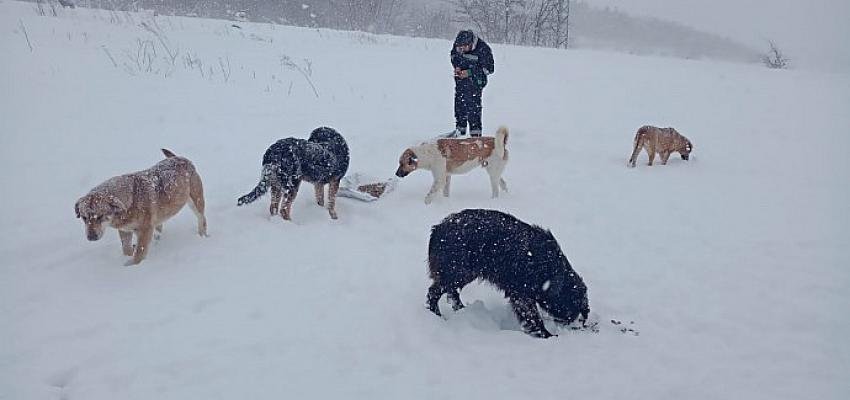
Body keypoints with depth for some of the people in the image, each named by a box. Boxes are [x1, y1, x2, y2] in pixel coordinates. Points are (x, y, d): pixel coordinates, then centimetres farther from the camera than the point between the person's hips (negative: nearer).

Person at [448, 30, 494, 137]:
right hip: (460, 78, 6)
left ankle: (476, 132, 0)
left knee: (473, 105, -9)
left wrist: (469, 72, -22)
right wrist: (456, 66, -7)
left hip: (475, 81, -6)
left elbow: (488, 69, -15)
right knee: (459, 103, 14)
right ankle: (460, 128, 30)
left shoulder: (483, 49, -23)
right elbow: (453, 55, 13)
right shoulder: (458, 45, -9)